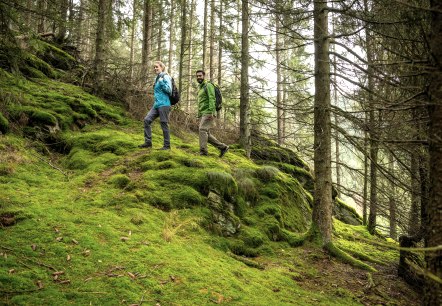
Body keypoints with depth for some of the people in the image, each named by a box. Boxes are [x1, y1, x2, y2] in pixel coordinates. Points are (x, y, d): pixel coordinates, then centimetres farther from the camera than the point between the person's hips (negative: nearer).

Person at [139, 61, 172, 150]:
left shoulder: (165, 77, -6)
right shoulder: (157, 78, 17)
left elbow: (169, 90, -15)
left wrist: (161, 82, -20)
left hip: (164, 104, -8)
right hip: (156, 104, 8)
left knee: (164, 124, -3)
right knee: (147, 120, -1)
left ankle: (167, 145, 6)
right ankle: (148, 142, 3)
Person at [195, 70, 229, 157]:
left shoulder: (208, 85, -3)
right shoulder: (200, 88, 26)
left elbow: (212, 99, -16)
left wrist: (211, 112, -27)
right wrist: (199, 115, 24)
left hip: (208, 113, -9)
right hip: (203, 114, 9)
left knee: (202, 129, -20)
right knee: (206, 134, 3)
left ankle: (203, 151, -24)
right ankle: (222, 147, 9)